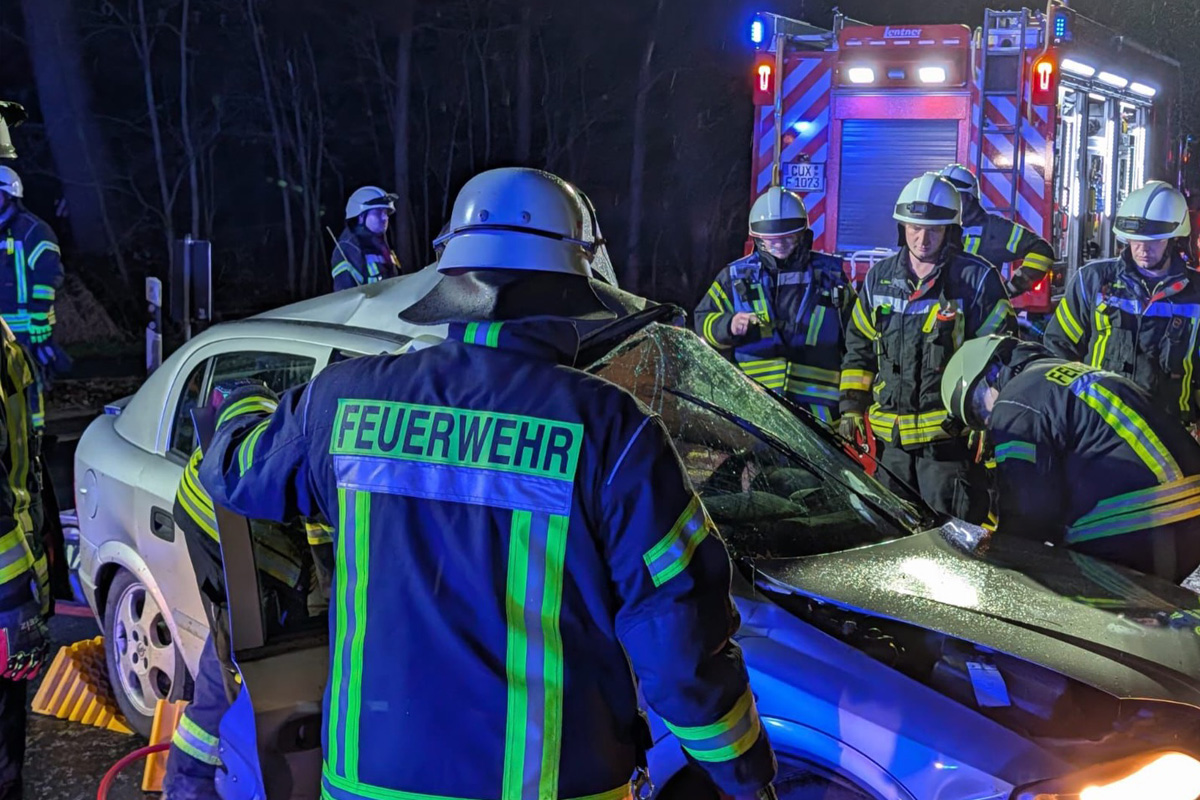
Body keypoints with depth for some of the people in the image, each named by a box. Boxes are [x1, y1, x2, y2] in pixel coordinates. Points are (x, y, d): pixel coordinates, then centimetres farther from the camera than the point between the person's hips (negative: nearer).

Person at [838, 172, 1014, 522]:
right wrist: (852, 404, 12)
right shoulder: (879, 278, 11)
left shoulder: (976, 279, -4)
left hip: (950, 434, -5)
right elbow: (859, 346, 18)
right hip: (891, 434, 5)